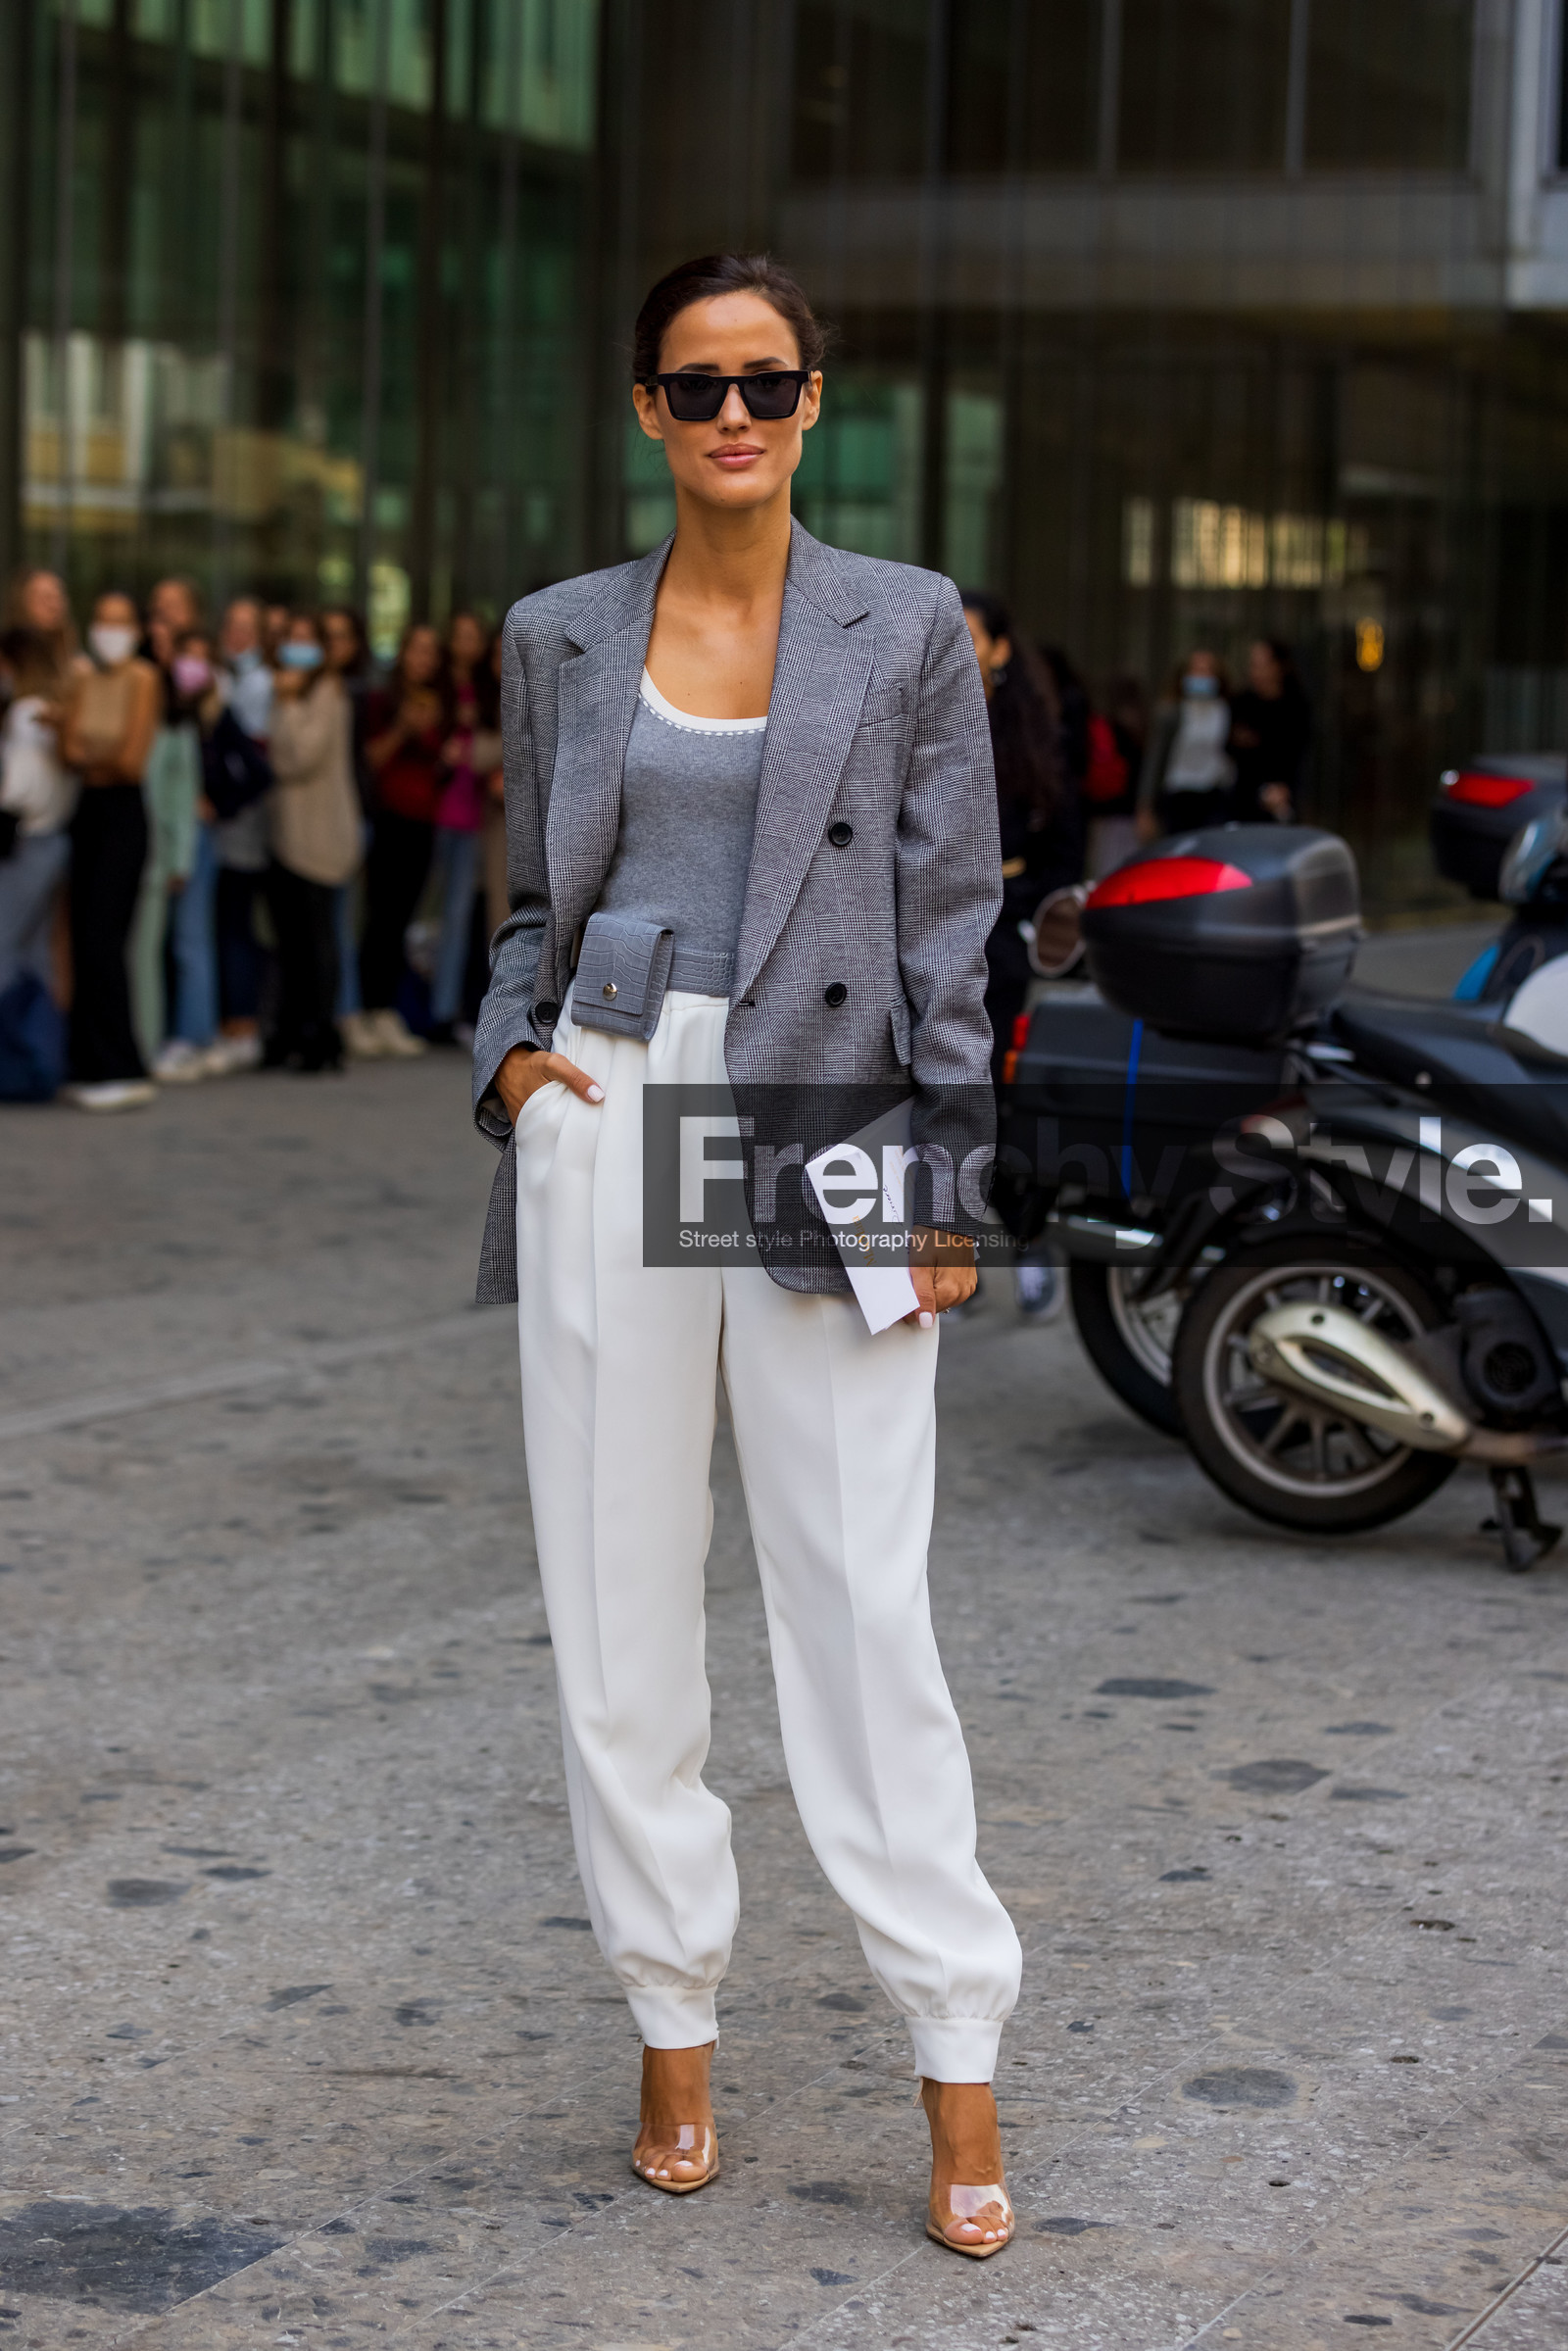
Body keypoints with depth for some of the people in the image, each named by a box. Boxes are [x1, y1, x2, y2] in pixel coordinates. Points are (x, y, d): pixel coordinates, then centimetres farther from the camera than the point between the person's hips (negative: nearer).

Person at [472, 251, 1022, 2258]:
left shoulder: (908, 628, 3)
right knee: (616, 1600, 5)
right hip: (608, 1125, 3)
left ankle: (958, 2070, 3)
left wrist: (947, 1176, -4)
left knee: (864, 1604, -4)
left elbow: (949, 917, 2)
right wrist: (507, 1053, -1)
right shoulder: (559, 637, 10)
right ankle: (673, 2030, 17)